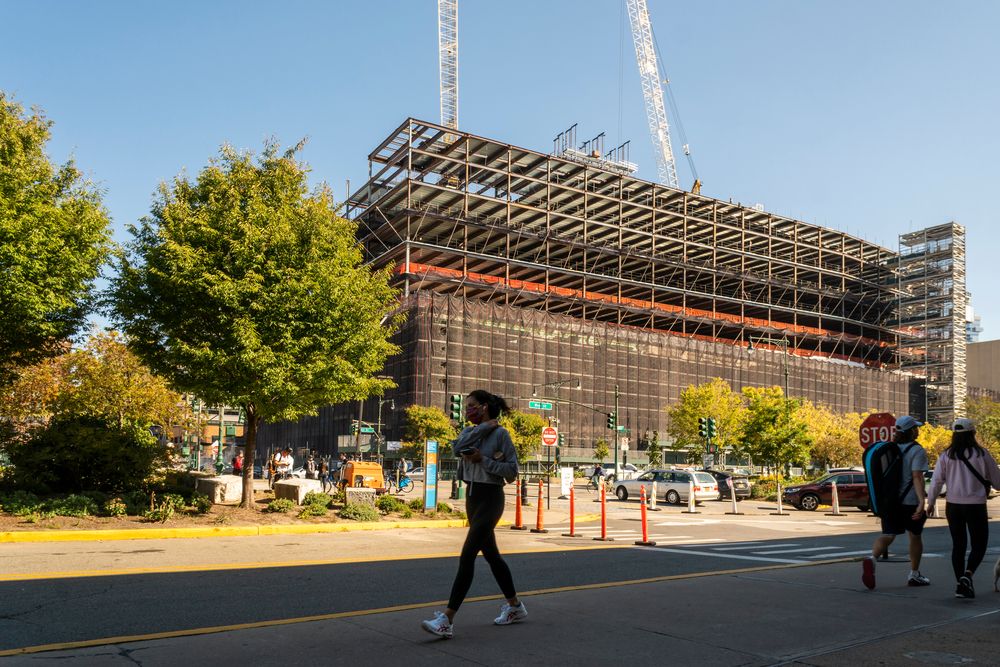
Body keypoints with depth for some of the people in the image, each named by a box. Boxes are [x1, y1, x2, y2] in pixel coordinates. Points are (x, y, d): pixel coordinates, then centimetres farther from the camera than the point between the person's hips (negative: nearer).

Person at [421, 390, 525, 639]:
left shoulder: (500, 433, -9)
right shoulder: (470, 431, 10)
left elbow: (512, 471, -12)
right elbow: (457, 448, -13)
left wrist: (483, 459, -18)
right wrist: (484, 427, -13)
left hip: (490, 499, -8)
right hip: (472, 498, 8)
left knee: (467, 556, -15)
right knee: (491, 554, 16)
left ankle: (447, 620, -17)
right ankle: (515, 606, 31)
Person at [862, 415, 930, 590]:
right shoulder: (917, 451, -10)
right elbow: (917, 477, -20)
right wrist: (922, 502, -25)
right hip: (910, 501, -4)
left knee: (887, 535, -1)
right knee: (915, 536, 15)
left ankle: (871, 558, -29)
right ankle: (914, 575, 25)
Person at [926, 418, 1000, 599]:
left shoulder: (946, 456, -1)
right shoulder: (982, 454, -7)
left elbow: (936, 481, -1)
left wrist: (930, 502, 10)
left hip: (953, 506, 3)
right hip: (976, 505, -3)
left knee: (958, 545, 13)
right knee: (979, 545, 8)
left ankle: (960, 584, 13)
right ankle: (967, 575, -16)